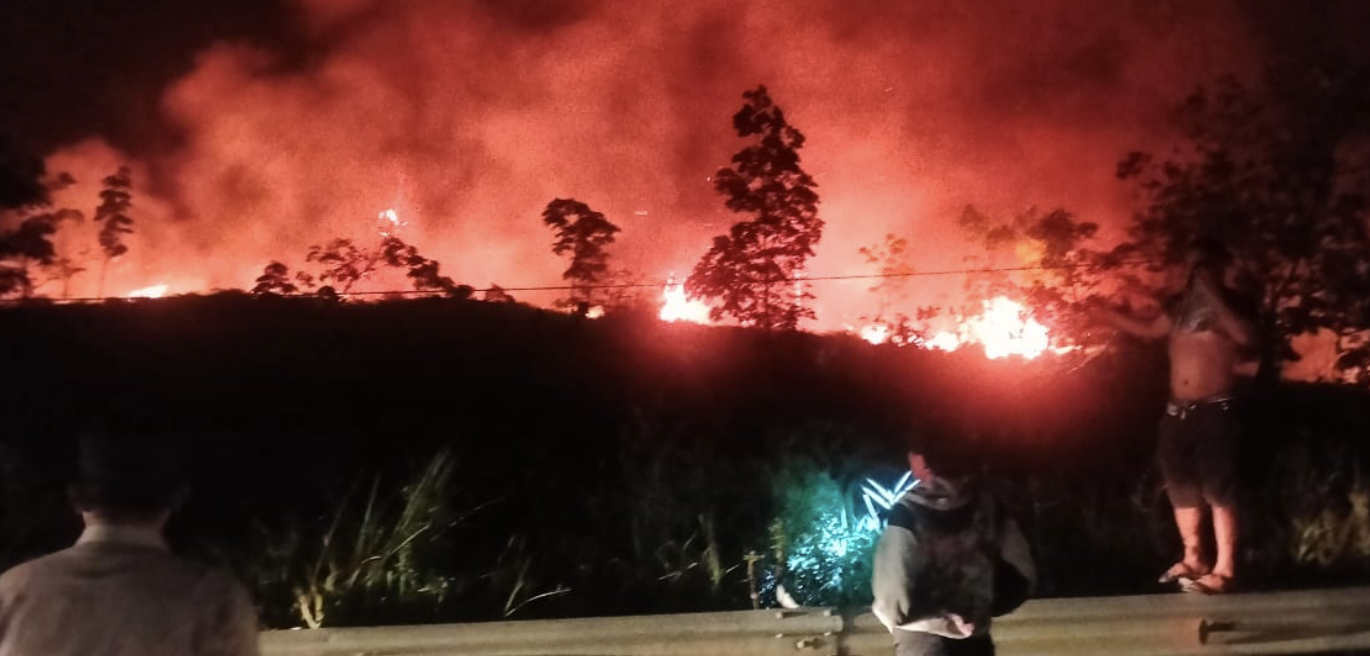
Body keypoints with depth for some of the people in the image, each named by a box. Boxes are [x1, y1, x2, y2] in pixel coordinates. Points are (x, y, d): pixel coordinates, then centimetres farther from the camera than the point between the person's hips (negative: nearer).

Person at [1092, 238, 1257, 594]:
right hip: (1178, 409, 7)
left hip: (1216, 409, -7)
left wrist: (1212, 294, -26)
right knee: (1182, 486, 12)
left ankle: (1224, 569, -5)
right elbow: (1150, 330, 29)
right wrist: (1107, 314, 28)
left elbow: (1245, 337, -27)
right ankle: (1193, 559, 26)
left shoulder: (1228, 302, -6)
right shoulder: (1182, 304, 12)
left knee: (1218, 489, -9)